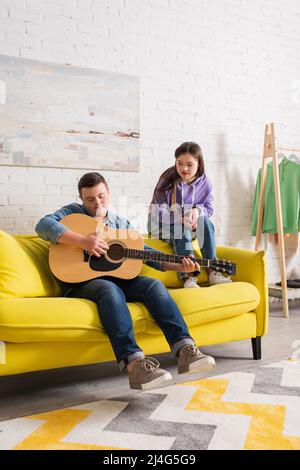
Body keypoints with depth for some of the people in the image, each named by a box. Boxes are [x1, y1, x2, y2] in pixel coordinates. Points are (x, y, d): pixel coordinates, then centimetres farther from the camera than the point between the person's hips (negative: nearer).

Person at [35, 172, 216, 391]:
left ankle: (184, 349, -34)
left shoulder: (121, 223, 21)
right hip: (81, 280, -4)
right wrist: (82, 240, -23)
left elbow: (143, 250, 13)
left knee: (154, 285, -22)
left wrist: (178, 266, -2)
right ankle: (134, 362, -52)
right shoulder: (72, 213, 9)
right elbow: (43, 225, -11)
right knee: (110, 289, -37)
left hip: (117, 277, 5)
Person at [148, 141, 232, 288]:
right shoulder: (168, 180, -17)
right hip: (163, 224, -3)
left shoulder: (204, 181, -6)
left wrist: (197, 211, -25)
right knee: (181, 228, -35)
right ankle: (188, 276, -43)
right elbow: (159, 211, -20)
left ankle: (212, 271, -29)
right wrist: (180, 219, -35)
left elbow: (208, 208, -1)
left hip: (190, 226, 3)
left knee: (205, 220, -27)